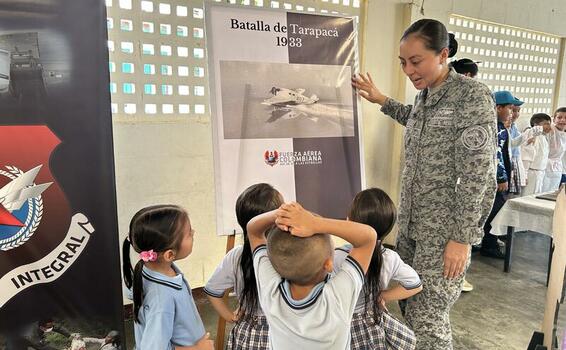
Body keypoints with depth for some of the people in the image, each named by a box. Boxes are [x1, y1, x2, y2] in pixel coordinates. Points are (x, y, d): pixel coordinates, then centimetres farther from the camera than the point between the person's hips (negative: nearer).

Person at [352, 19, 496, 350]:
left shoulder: (473, 95, -12)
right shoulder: (424, 96, 10)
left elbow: (478, 174, -16)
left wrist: (463, 238, -17)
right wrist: (381, 100, 32)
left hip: (445, 231, -7)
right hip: (411, 224, 7)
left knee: (429, 319, -2)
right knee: (409, 308, 14)